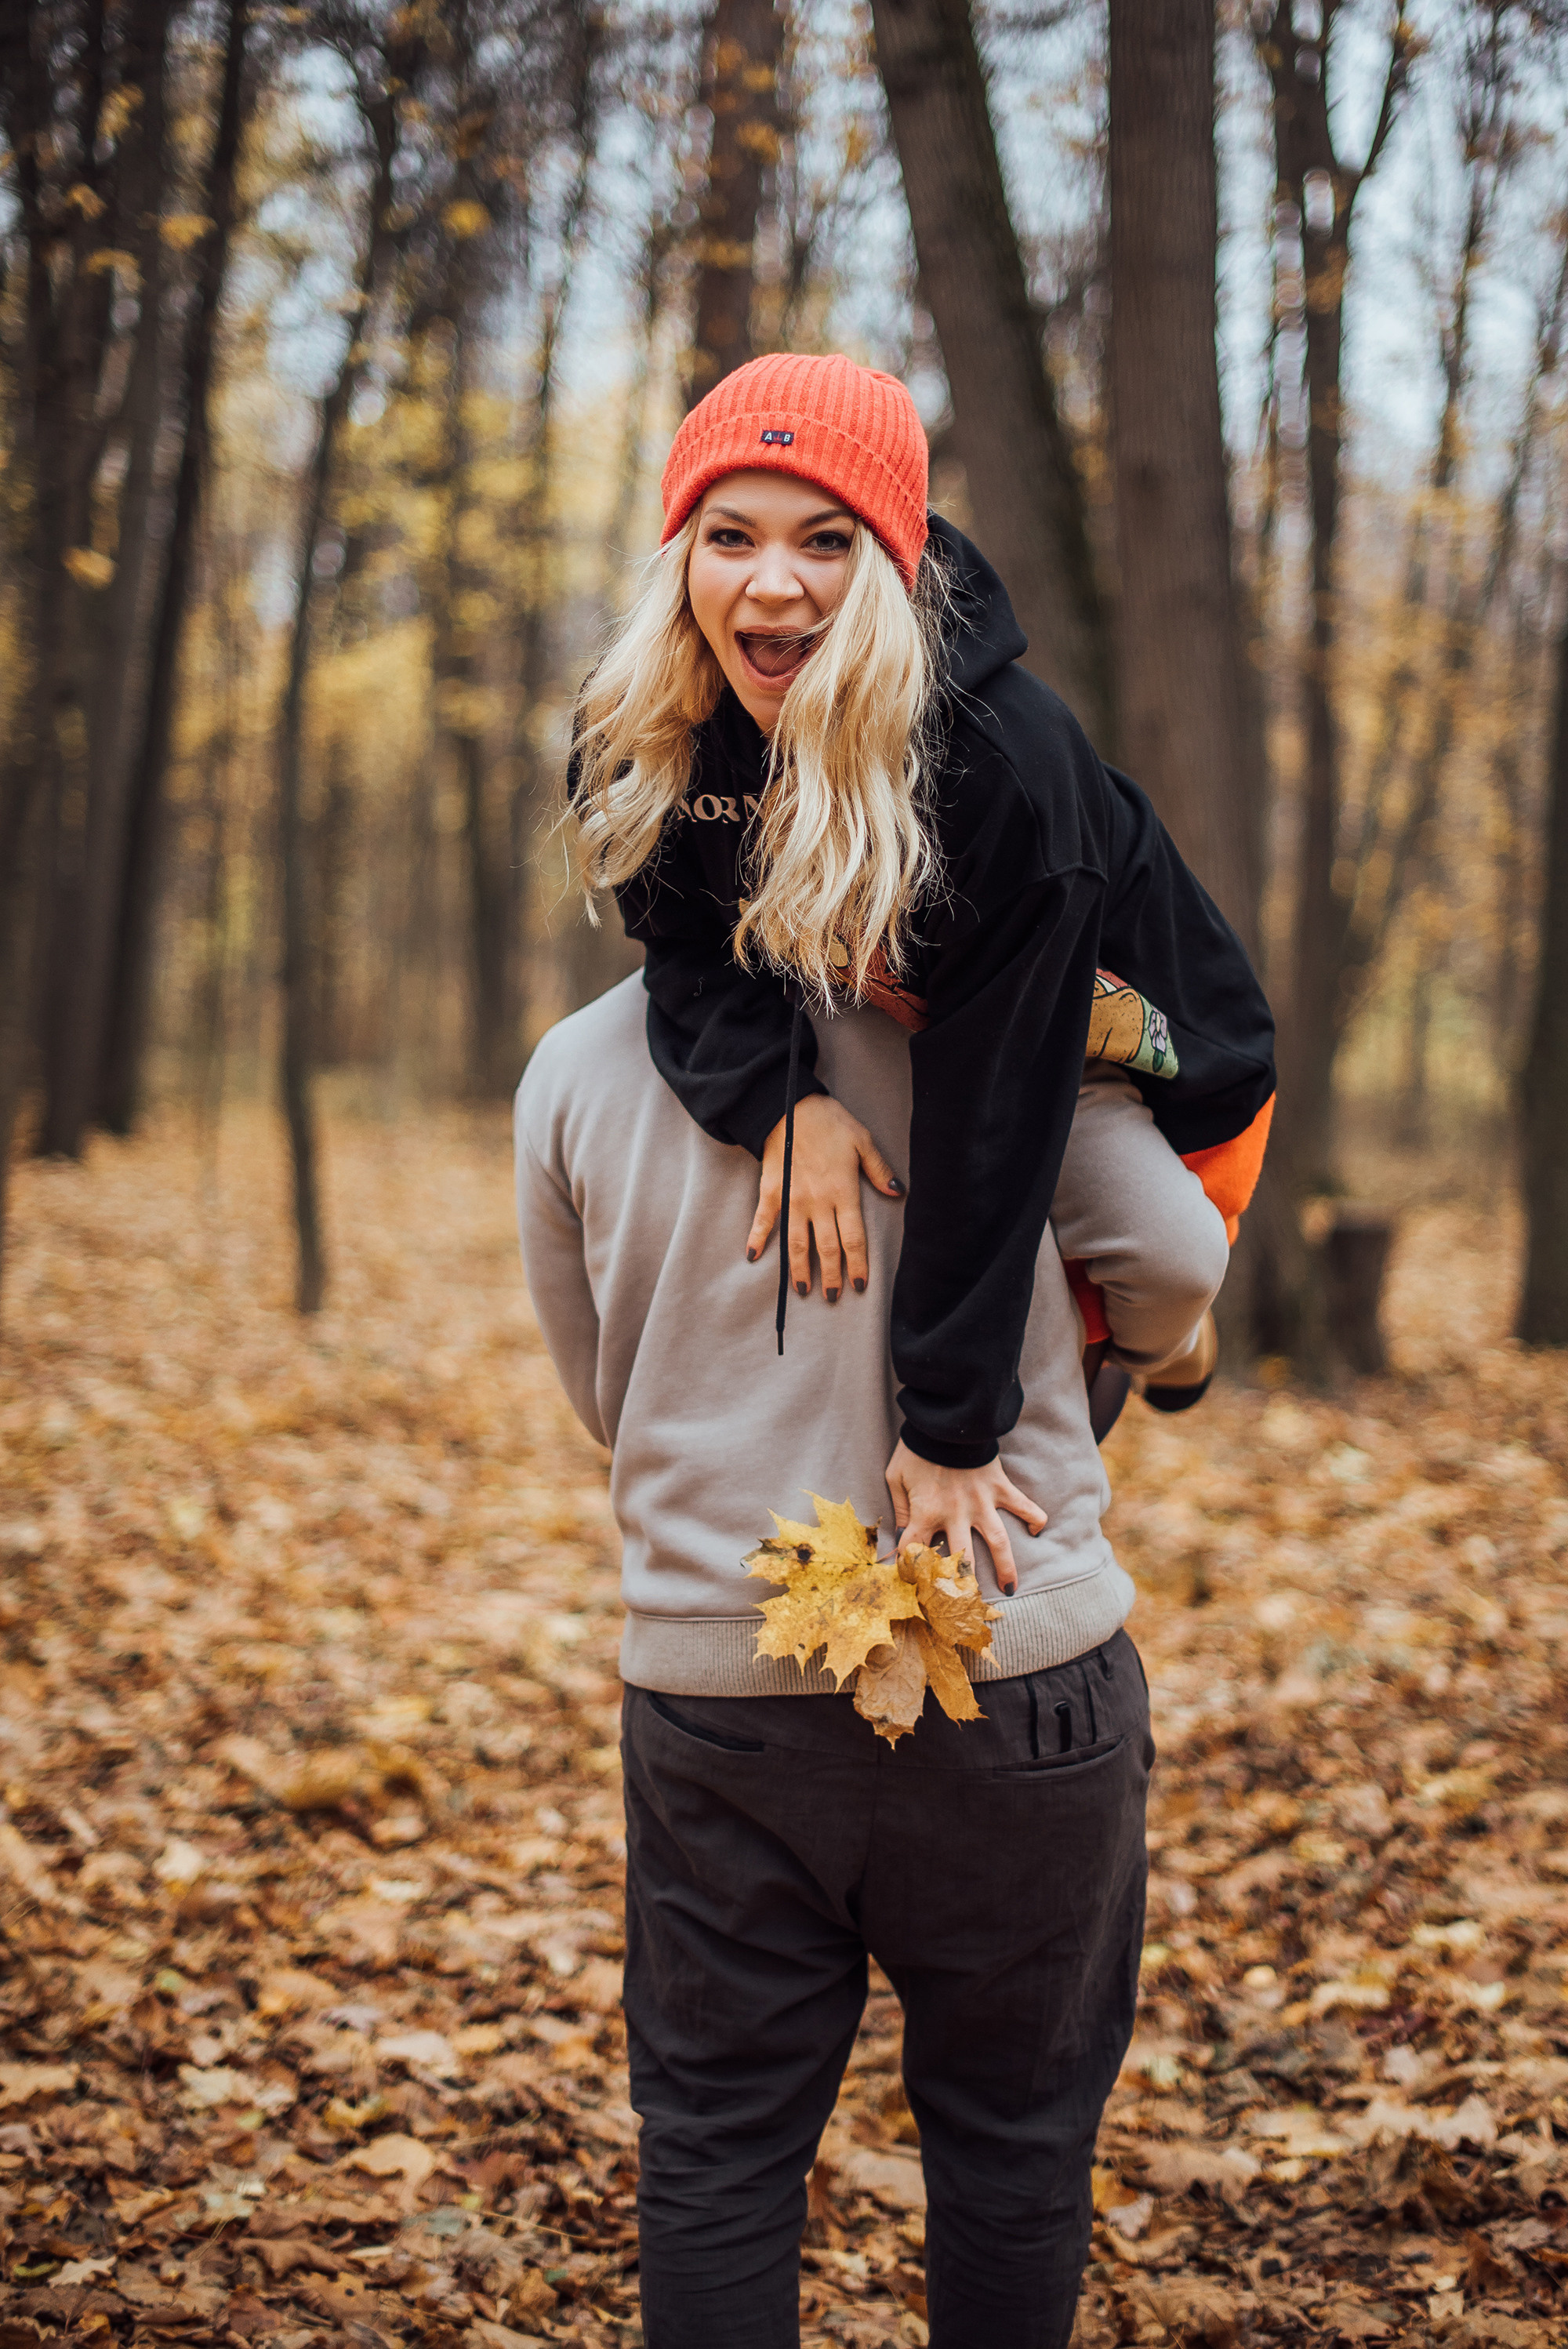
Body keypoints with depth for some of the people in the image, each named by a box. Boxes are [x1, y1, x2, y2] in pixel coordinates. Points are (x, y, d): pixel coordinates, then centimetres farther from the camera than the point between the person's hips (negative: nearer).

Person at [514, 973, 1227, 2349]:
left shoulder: (573, 1067, 4)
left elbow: (607, 1395, 11)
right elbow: (1173, 1257, -7)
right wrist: (1139, 1340, 15)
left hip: (712, 1673, 2)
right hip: (1018, 1666, -1)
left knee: (715, 2145, 14)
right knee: (1013, 2131, 15)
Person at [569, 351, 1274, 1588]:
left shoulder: (1006, 762, -41)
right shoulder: (648, 731, -24)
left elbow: (995, 1119, -38)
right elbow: (687, 944, -12)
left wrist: (953, 1428, -35)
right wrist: (785, 1101, -36)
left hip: (1151, 1093, -5)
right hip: (875, 1048, 5)